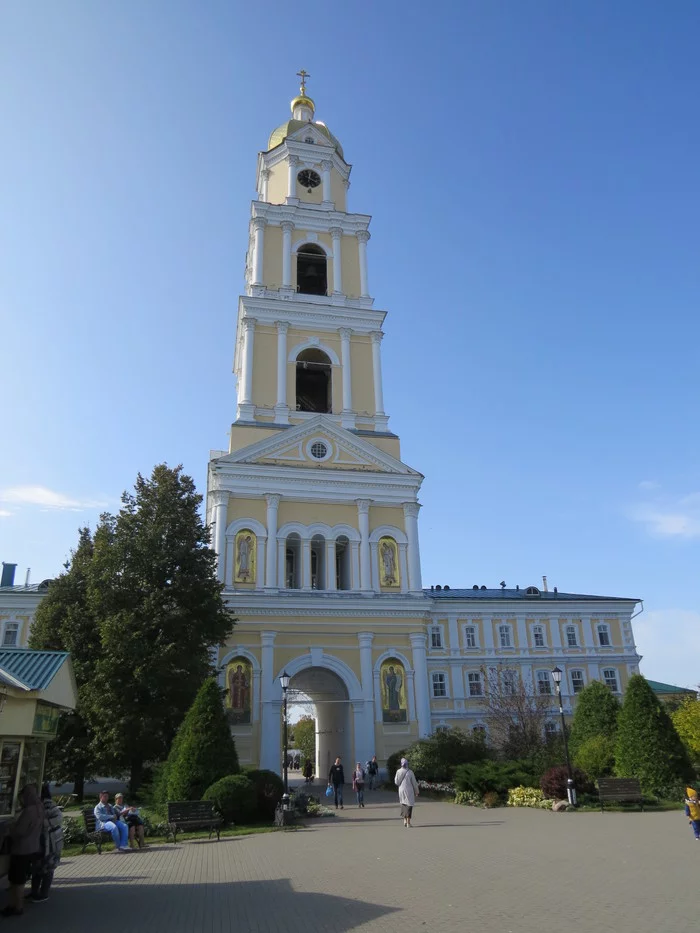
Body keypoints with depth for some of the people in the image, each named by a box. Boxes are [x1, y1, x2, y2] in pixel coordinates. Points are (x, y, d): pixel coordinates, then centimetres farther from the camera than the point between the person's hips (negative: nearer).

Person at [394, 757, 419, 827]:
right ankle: (408, 822, 2)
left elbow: (396, 782, 0)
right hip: (409, 790, -3)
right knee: (409, 805, 4)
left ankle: (405, 820, 19)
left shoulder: (398, 772, -6)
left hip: (401, 790, 3)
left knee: (403, 804, 20)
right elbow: (414, 783, -7)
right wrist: (417, 791, 6)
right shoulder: (410, 772, -14)